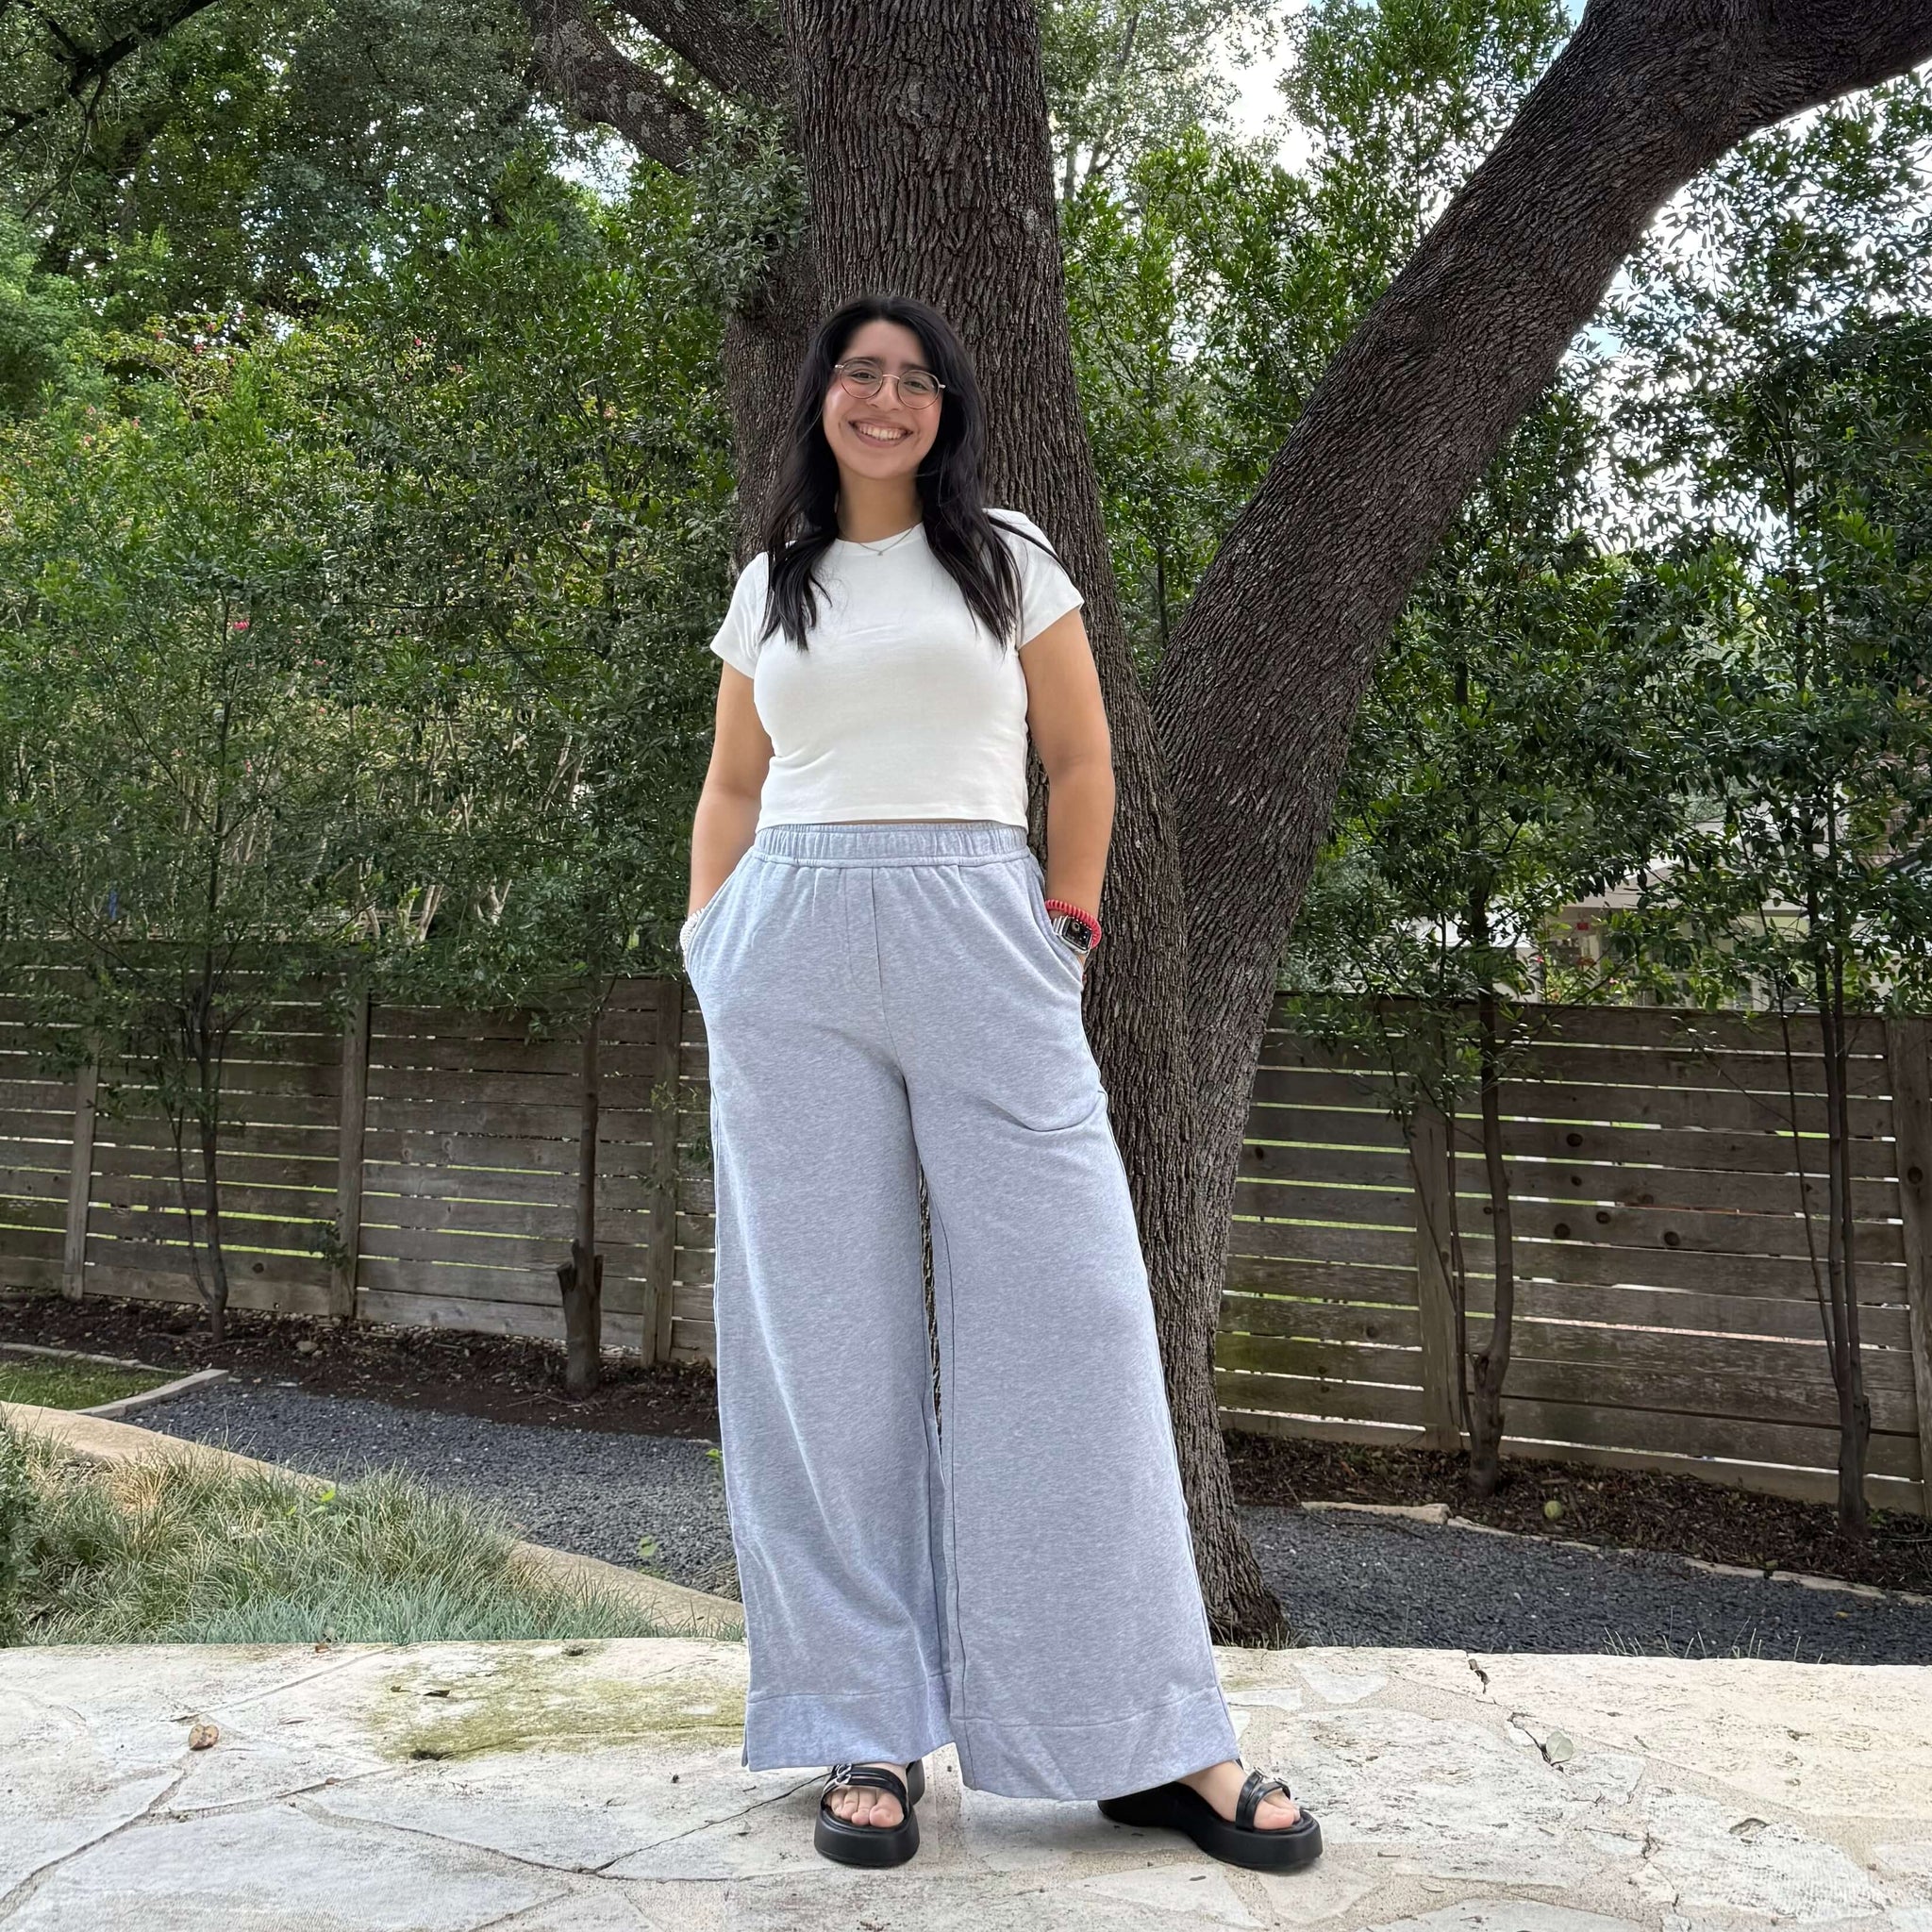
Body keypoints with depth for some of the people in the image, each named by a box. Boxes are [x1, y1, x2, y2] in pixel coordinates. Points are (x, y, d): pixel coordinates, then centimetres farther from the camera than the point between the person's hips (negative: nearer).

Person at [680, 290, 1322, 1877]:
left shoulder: (1008, 557, 12)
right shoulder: (770, 587, 18)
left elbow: (1082, 762, 10)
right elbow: (733, 787, 19)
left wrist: (1069, 928, 2)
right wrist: (711, 953, 7)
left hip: (980, 941, -2)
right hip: (791, 954, 2)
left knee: (1066, 1309, -6)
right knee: (825, 1329, 0)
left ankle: (1149, 1734, 2)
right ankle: (869, 1731, 7)